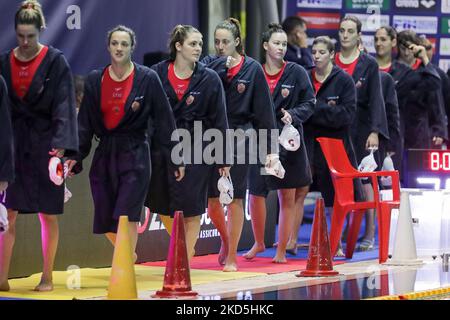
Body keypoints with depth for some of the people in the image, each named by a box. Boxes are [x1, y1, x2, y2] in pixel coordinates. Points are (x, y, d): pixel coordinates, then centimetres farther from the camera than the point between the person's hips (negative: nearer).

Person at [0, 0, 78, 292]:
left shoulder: (56, 62, -5)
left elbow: (64, 105, -10)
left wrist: (61, 145, -20)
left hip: (44, 144, -3)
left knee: (48, 214, 2)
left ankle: (48, 277, 11)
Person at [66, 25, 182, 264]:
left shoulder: (147, 79, -3)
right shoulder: (95, 80, 6)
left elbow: (164, 119, -1)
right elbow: (85, 122, 8)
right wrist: (76, 156, 0)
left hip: (135, 153, -4)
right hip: (105, 153, 4)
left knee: (126, 216, -13)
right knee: (105, 221, 7)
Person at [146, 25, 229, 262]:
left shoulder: (209, 79, -2)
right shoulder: (157, 74, 0)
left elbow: (219, 120, 0)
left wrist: (223, 159, -1)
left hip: (196, 150, -2)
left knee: (191, 210, -1)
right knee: (162, 206, 10)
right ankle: (184, 247, 33)